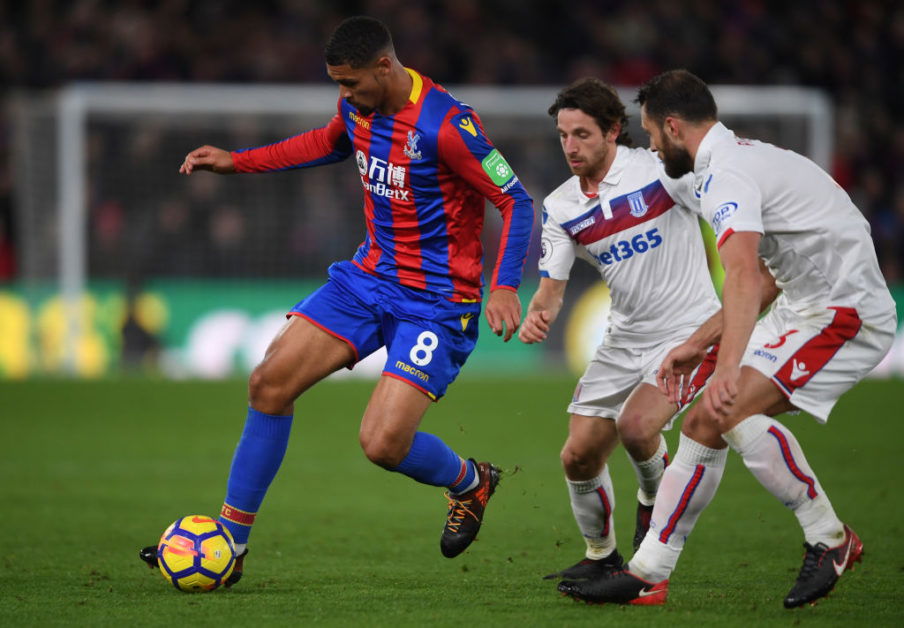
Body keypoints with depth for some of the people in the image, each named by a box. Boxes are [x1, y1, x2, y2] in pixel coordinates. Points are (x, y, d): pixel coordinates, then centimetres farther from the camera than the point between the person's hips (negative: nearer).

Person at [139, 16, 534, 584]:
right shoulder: (357, 107, 1)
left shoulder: (445, 125, -23)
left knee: (383, 442, -18)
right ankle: (229, 542, 5)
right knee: (270, 382, -4)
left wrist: (505, 286, -30)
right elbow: (331, 142, 26)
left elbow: (516, 201, -18)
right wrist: (237, 161, 21)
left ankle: (471, 483, 18)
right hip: (370, 276, 8)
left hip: (435, 302, -7)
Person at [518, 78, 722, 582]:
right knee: (579, 458, 1)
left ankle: (655, 495, 7)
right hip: (625, 341, 5)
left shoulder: (663, 168, -15)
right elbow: (553, 285, 2)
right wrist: (538, 315, -20)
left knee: (637, 425, -27)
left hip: (689, 330, -5)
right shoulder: (561, 207, 1)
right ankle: (601, 554, 27)